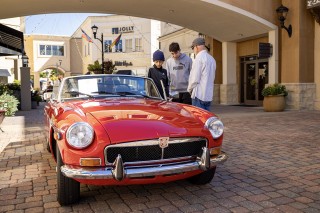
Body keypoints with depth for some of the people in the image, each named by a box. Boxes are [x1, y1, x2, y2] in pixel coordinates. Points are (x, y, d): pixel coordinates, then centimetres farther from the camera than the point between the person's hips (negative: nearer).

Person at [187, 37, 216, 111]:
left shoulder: (199, 58, -11)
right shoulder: (212, 59, 14)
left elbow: (195, 79, -14)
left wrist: (189, 89, 3)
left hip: (199, 95, -8)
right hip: (209, 95, 8)